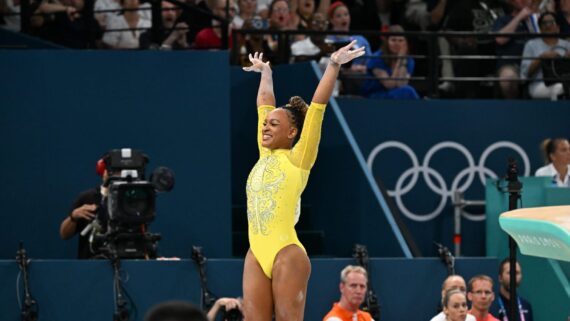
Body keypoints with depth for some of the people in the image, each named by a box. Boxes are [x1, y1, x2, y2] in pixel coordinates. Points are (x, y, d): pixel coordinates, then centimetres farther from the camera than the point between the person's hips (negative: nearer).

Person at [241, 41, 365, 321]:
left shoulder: (298, 159, 1)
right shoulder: (264, 155, 15)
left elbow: (317, 107, -3)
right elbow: (264, 103, 28)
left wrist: (334, 65, -5)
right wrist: (265, 72, 38)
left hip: (287, 253, -6)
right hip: (256, 255, 6)